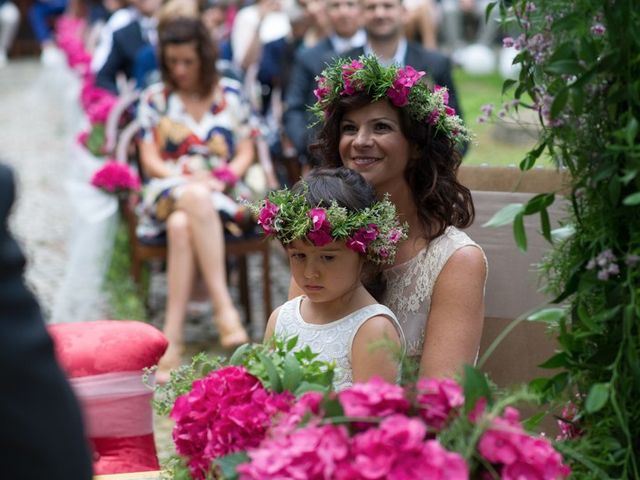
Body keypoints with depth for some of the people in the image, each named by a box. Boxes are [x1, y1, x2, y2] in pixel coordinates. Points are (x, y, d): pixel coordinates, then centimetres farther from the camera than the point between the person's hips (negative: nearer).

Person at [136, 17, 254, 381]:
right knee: (196, 198, -39)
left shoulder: (231, 94, 13)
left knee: (182, 225, -36)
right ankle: (224, 307, -46)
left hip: (222, 194, 0)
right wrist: (190, 180, -12)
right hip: (169, 194, 0)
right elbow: (150, 160, 6)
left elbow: (246, 152, 10)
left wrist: (224, 178, -11)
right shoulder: (155, 99, 12)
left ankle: (173, 336, -42)